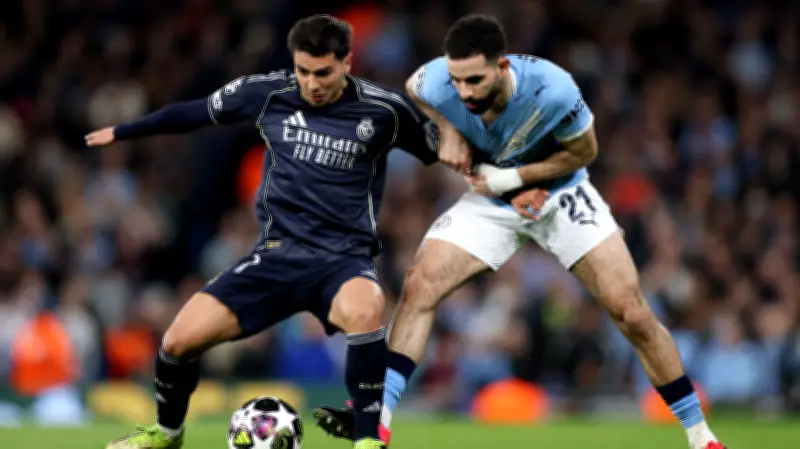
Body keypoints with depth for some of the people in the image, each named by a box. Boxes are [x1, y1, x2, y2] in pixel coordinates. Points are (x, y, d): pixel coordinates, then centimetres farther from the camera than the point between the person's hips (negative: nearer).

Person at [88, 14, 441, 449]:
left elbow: (443, 152, 9)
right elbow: (197, 111, 14)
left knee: (363, 310, -40)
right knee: (180, 339, -10)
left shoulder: (384, 110, -7)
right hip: (275, 254, 3)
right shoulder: (267, 93, -1)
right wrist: (121, 132, 23)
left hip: (344, 258, -3)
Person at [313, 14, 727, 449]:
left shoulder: (552, 90, -34)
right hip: (490, 200, 2)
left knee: (632, 313, -10)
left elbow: (584, 152, -14)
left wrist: (512, 177, -24)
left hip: (559, 193, -2)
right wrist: (447, 132, -18)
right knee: (419, 286, -17)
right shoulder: (436, 83, -28)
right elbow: (413, 90, 0)